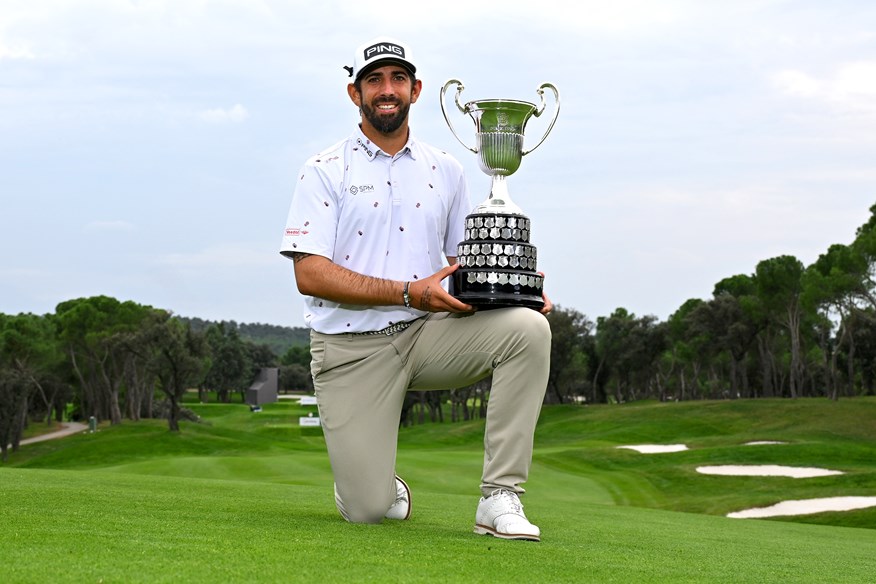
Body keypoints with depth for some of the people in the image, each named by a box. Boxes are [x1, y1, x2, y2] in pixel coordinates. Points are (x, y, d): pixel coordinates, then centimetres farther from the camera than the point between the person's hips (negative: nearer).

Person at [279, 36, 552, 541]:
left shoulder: (445, 171, 13)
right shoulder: (325, 172, -1)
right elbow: (310, 274, -11)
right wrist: (412, 293, -19)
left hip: (428, 334, 3)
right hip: (352, 348, -3)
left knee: (528, 328, -26)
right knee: (368, 510, -13)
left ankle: (500, 499, -23)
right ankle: (382, 483, 28)